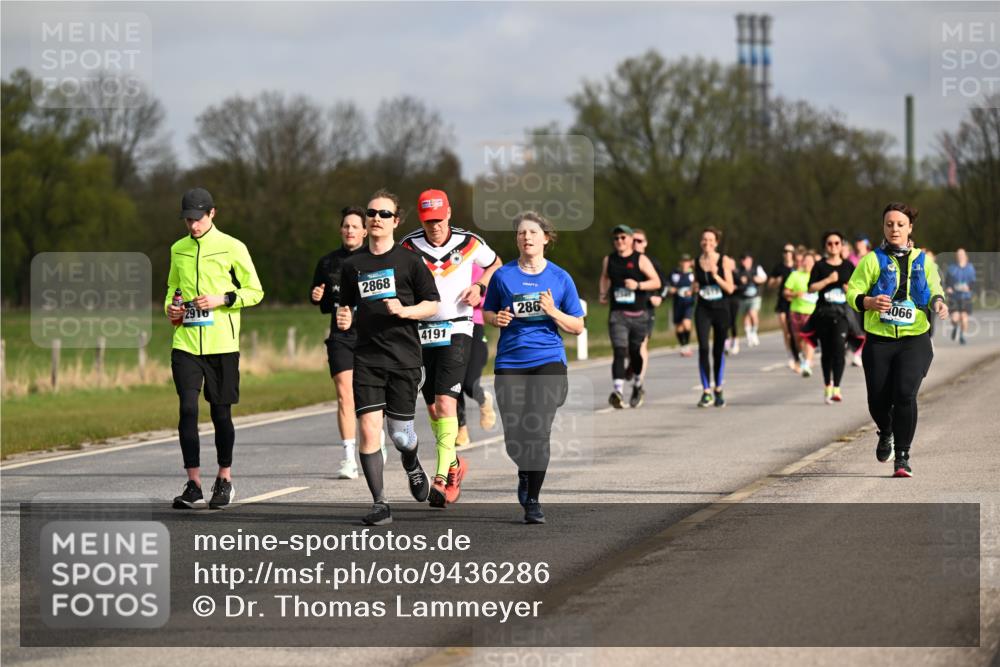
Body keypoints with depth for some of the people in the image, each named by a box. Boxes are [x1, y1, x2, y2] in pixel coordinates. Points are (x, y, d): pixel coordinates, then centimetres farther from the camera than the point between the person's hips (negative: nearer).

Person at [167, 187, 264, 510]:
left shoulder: (232, 248, -1)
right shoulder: (178, 250, 12)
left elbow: (255, 291, 2)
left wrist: (222, 299, -13)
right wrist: (170, 307, 4)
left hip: (221, 343, -3)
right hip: (185, 342, 3)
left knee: (221, 412, 4)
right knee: (188, 410, -7)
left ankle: (224, 480, 19)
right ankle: (193, 484, -4)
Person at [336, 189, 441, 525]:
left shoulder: (409, 260, 0)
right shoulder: (352, 264, 9)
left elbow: (433, 304, 2)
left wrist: (405, 311, -15)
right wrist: (345, 319, -1)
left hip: (404, 357, -2)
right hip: (367, 356, 2)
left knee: (399, 431, 3)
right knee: (369, 429, -10)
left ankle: (412, 464, 40)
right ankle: (379, 504, -5)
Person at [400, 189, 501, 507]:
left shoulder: (468, 243, -3)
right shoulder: (409, 245, -2)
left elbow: (495, 264, 16)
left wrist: (480, 286, -2)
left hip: (457, 330, -3)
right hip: (422, 331, 3)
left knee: (445, 400, -17)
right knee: (432, 406, 8)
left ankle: (443, 476, -20)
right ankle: (453, 463, 29)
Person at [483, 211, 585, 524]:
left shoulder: (560, 278, 5)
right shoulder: (503, 275, 5)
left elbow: (577, 327, 8)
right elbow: (487, 313, 16)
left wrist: (553, 312, -10)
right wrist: (498, 319, -6)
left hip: (548, 360, -1)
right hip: (510, 362, 1)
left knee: (538, 431, -14)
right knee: (514, 438, -1)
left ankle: (532, 500, -2)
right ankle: (525, 473, 34)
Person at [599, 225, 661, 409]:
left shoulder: (641, 260, -2)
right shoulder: (609, 260, 8)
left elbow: (656, 282, -5)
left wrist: (638, 285, -19)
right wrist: (604, 293, 12)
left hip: (638, 314, 0)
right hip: (617, 313, 0)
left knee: (635, 352, 11)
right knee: (620, 352, -16)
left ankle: (637, 386, 36)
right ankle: (617, 391, -27)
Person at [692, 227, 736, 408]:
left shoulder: (724, 261, -4)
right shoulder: (697, 261, 4)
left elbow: (730, 288, -8)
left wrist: (716, 276, -21)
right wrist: (694, 288, -4)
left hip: (720, 309, -1)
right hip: (703, 310, 1)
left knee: (719, 350, 8)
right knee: (703, 348, -14)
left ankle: (718, 390, 23)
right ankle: (706, 391, -13)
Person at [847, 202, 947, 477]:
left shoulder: (923, 261, 12)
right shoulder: (872, 260, 5)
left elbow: (934, 289, 5)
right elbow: (852, 292, -3)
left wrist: (938, 302, -19)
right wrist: (869, 302, -24)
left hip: (914, 340, 0)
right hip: (879, 341, 0)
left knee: (905, 394, -18)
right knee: (878, 400, 1)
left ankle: (902, 457, -9)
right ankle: (886, 432, 37)